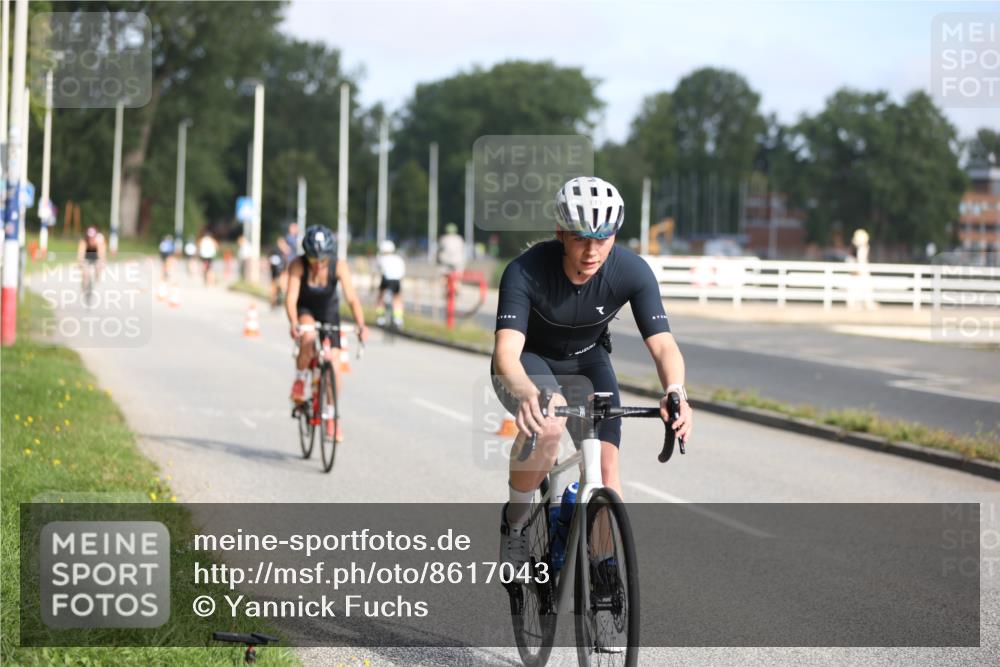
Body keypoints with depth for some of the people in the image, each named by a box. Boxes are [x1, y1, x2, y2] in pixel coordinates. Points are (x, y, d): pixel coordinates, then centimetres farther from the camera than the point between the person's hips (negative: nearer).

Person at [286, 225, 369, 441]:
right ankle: (300, 380, -10)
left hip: (328, 310, 2)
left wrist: (361, 325, -46)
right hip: (305, 310, -2)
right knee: (308, 337, -37)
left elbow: (352, 297, -31)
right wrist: (293, 324, -53)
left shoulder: (339, 266, -25)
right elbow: (291, 297, -35)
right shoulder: (298, 265, -27)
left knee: (333, 366, -5)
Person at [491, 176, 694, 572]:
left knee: (605, 469, -14)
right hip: (528, 362, -3)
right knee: (547, 423, -35)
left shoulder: (632, 272, -26)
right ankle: (516, 522, -12)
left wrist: (675, 391, -53)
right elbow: (506, 350, -43)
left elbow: (663, 344, -31)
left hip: (586, 362, 3)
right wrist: (527, 394, -65)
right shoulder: (525, 272, -34)